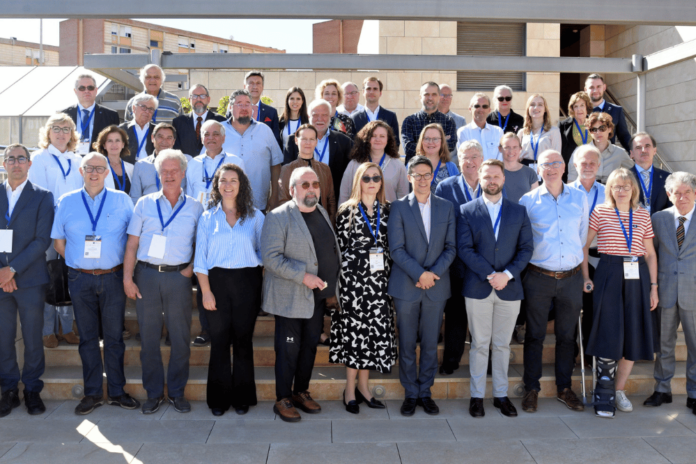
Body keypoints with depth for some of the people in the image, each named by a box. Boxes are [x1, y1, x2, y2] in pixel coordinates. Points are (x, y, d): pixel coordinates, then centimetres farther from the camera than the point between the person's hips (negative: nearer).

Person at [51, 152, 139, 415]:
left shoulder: (122, 200, 4)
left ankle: (116, 392, 17)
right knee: (87, 337, 8)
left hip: (113, 277, -1)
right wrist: (79, 264, 5)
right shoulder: (66, 202, 6)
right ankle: (93, 393, 19)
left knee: (114, 337, 6)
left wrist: (125, 269, 1)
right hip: (80, 278, 1)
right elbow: (58, 242, 11)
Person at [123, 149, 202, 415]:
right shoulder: (145, 204, 8)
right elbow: (132, 244, 5)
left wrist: (191, 268, -6)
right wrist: (127, 278, -2)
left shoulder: (194, 208, 7)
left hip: (178, 276, 0)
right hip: (146, 275, 1)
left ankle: (176, 392, 17)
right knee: (149, 336, 6)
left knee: (180, 337, 3)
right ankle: (153, 393, 18)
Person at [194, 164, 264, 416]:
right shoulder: (208, 218, 8)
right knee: (219, 341, 3)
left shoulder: (255, 217, 7)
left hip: (247, 281, 0)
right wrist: (206, 291, -5)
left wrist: (265, 285, -2)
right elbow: (201, 258, 4)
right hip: (218, 281, 0)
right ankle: (219, 398, 15)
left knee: (243, 340, 5)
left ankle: (242, 397, 17)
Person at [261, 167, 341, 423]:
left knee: (310, 346, 13)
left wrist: (332, 283, 11)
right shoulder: (278, 217, -10)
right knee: (288, 349, 0)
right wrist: (303, 276, -21)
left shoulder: (322, 212, 12)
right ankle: (283, 400, 14)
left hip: (318, 295, 7)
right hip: (290, 298, -6)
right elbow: (270, 257, -17)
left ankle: (301, 392, 28)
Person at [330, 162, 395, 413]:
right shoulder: (347, 211, 1)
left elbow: (392, 244, 12)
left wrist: (388, 271, 5)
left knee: (376, 330, 4)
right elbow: (340, 246, 1)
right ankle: (350, 389, 11)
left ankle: (363, 386, 18)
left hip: (379, 278, 4)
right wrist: (344, 276, -3)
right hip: (354, 277, -3)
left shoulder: (387, 210, 10)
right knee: (354, 329, -1)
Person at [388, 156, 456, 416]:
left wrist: (434, 272, -9)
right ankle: (411, 393, 19)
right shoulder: (398, 207, -1)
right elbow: (396, 248, -7)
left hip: (436, 286, 2)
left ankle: (425, 392, 23)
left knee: (431, 343, 9)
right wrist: (419, 274, -15)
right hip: (406, 286, -2)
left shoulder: (446, 207, 8)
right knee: (407, 343, 5)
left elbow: (451, 247, 4)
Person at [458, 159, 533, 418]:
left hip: (509, 288, 2)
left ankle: (501, 395, 22)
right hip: (477, 288, -2)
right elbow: (464, 249, -6)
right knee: (479, 345, 5)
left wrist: (507, 274, -12)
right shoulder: (467, 211, 2)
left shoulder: (519, 212, 8)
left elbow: (526, 248, 3)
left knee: (502, 345, 10)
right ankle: (477, 396, 16)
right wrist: (489, 275, -15)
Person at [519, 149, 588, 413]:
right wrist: (538, 254, 2)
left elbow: (582, 235, 14)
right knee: (535, 335, 5)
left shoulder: (579, 198, 6)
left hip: (571, 277, 3)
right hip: (539, 277, -2)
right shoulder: (528, 200, -2)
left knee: (567, 335, 12)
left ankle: (564, 388, 26)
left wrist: (574, 256, 13)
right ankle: (531, 389, 18)